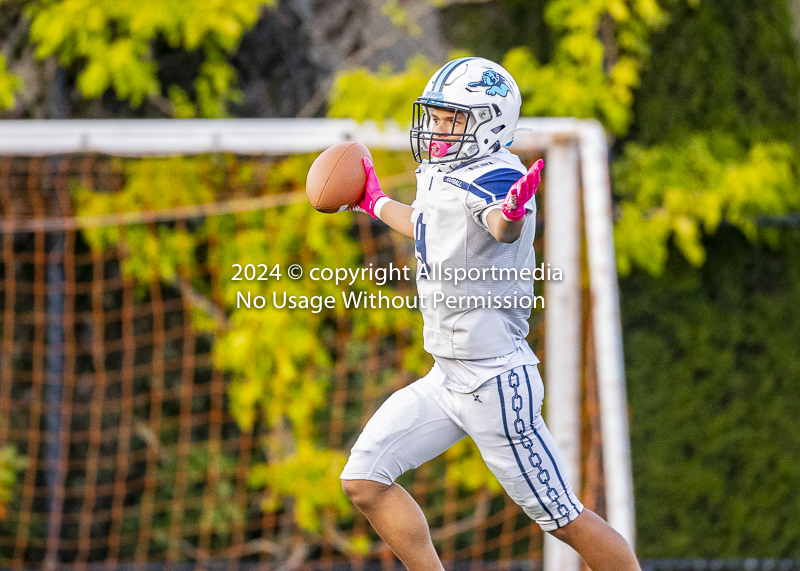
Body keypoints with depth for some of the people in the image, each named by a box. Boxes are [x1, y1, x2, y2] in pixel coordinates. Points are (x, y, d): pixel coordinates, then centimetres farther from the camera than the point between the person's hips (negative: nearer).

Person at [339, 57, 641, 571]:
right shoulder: (440, 176, 8)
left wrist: (512, 212, -67)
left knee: (562, 517, -4)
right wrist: (377, 205, 45)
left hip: (495, 381, -9)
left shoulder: (496, 178, -20)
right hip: (446, 378, 9)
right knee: (364, 481, 5)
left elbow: (502, 230, -44)